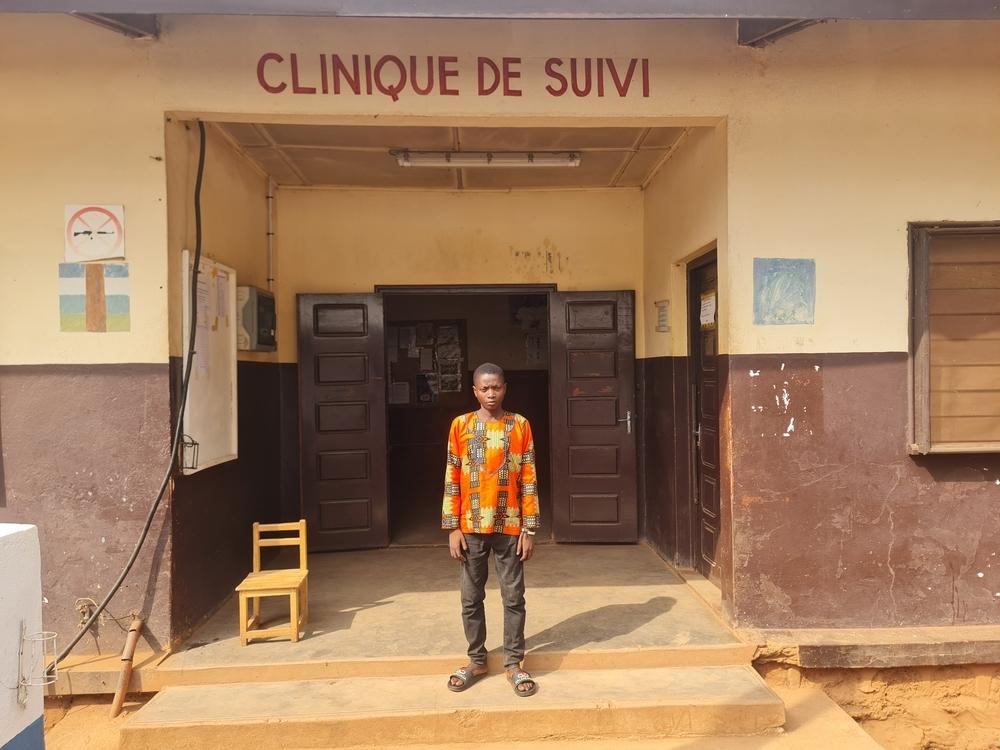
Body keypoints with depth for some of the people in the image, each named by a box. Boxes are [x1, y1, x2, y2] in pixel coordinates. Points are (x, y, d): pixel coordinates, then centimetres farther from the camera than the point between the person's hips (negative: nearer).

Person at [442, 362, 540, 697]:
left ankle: (513, 663, 21)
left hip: (509, 526, 0)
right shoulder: (461, 425, 0)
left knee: (514, 597, 7)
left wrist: (529, 528, -4)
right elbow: (452, 480, 0)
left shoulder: (520, 425, 0)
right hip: (471, 527, 1)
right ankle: (476, 660, 27)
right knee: (471, 598, 11)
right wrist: (453, 528, -4)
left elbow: (528, 480, 0)